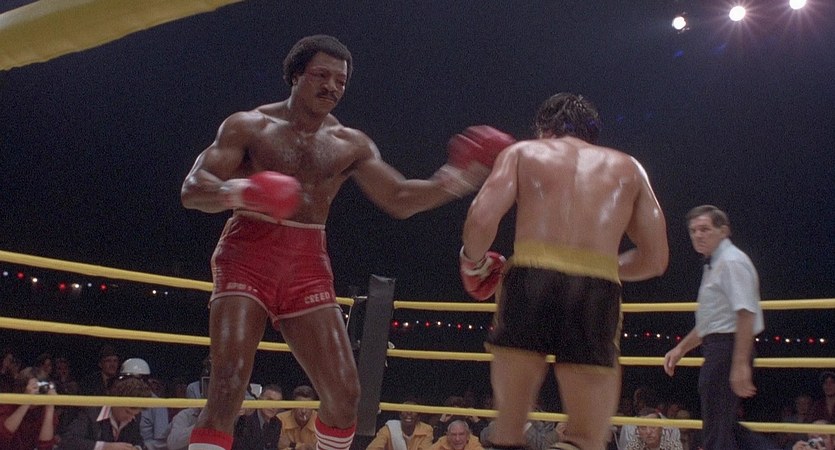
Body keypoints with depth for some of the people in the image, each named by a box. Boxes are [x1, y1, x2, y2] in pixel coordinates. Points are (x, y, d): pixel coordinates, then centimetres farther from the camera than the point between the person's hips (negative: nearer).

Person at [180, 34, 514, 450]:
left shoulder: (351, 145, 12)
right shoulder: (249, 126, 1)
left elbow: (399, 200, 8)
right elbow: (192, 190, -7)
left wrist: (455, 180, -8)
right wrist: (237, 192, -30)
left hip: (309, 265, 4)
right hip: (248, 256, -4)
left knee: (344, 393, 0)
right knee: (227, 387, -17)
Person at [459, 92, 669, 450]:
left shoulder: (523, 152, 18)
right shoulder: (628, 167, 24)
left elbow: (482, 219, 1)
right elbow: (655, 259, 19)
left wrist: (473, 263, 20)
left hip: (530, 283, 0)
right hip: (596, 294, 1)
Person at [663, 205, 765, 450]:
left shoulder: (731, 262, -11)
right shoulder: (713, 265, 19)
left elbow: (746, 314, -22)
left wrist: (740, 365, -27)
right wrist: (680, 349, 22)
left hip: (728, 347, -11)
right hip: (717, 348, 11)